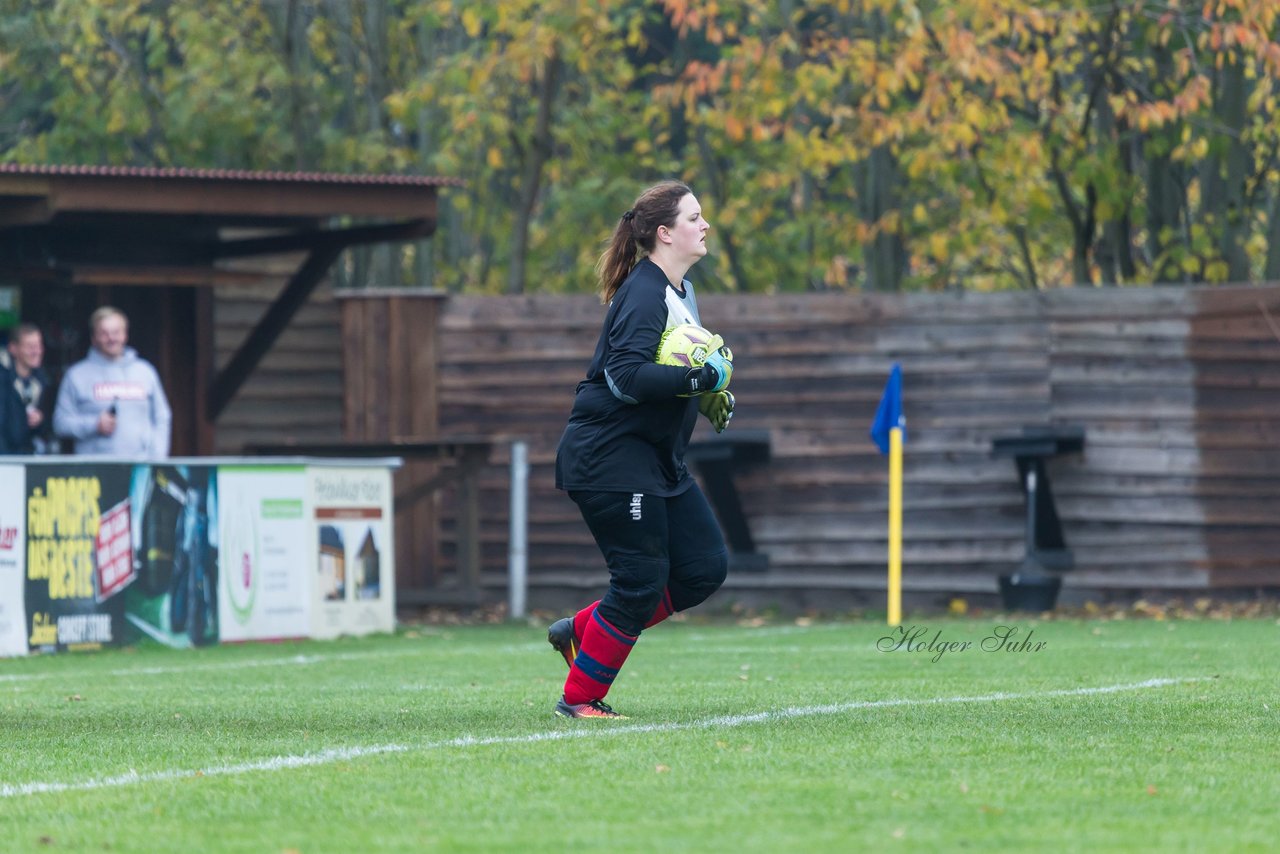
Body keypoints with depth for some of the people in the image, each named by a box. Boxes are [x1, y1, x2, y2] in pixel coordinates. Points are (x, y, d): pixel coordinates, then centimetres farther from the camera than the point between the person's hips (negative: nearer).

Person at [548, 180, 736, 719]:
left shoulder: (680, 291, 13)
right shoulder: (643, 295, -17)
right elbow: (627, 377, -28)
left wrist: (713, 395, 13)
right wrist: (701, 377, -26)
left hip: (656, 459, 10)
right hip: (609, 456, -10)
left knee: (704, 568, 5)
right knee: (641, 580, -9)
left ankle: (580, 631, 15)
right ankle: (578, 700, 3)